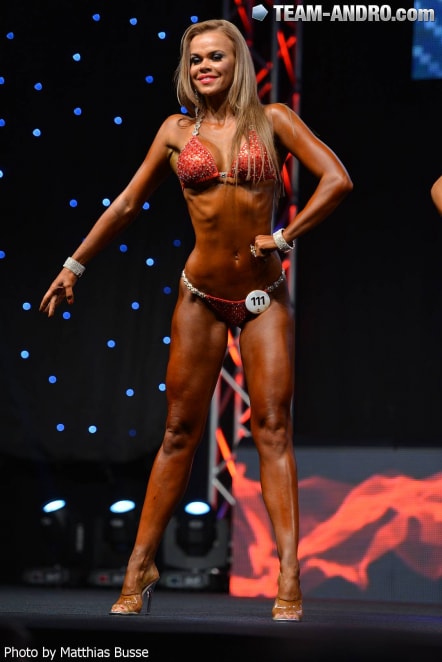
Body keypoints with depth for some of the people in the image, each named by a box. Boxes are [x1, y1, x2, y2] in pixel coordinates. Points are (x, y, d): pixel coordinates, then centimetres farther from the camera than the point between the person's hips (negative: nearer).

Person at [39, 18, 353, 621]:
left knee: (273, 430, -4)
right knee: (181, 432, 4)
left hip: (265, 298, -1)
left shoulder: (272, 120, 0)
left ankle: (289, 580, -4)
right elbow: (128, 203, 11)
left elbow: (338, 181, -8)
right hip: (202, 297, 1)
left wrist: (284, 238, -9)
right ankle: (141, 566, 12)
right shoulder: (177, 131, 4)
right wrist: (74, 266, 12)